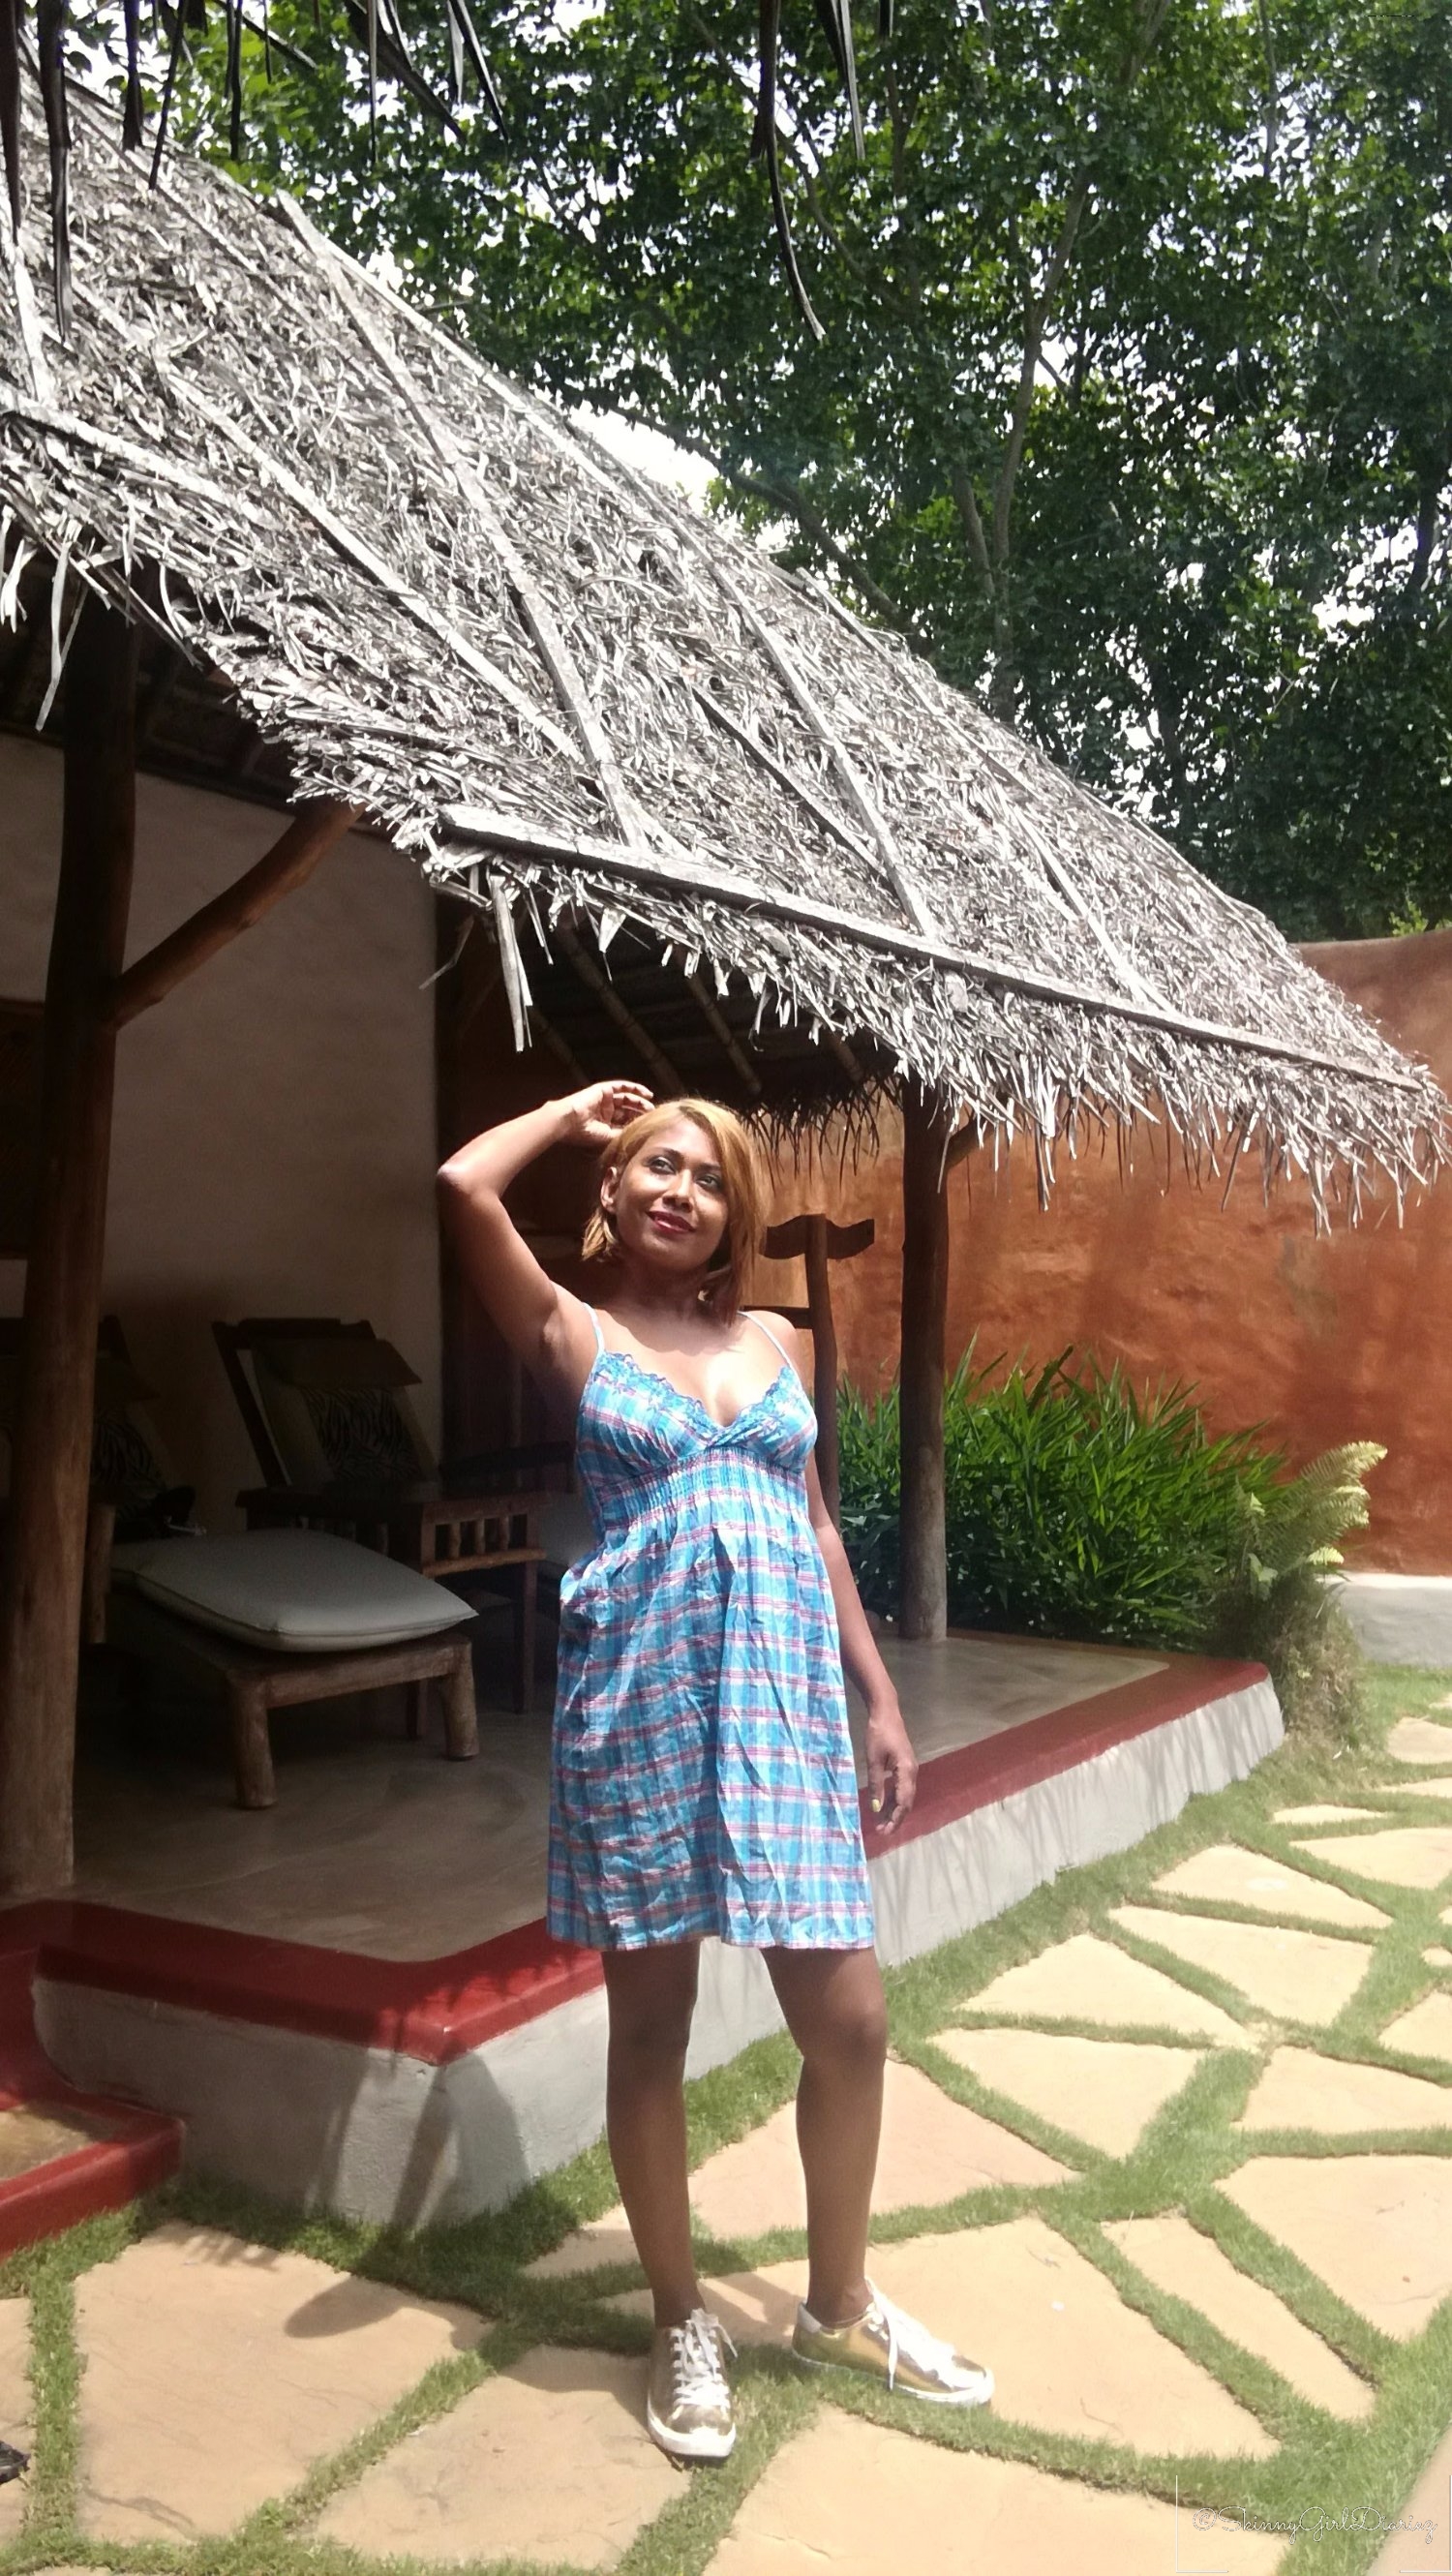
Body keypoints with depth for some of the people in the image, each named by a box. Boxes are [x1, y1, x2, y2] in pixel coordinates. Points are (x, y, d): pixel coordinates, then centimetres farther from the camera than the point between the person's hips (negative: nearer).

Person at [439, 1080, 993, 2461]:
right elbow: (463, 1186, -13)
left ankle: (839, 2307, 29)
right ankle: (682, 2324, 29)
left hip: (785, 1689, 3)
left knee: (848, 2019, 5)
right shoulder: (577, 1336, 2)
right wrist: (577, 1108, 4)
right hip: (640, 1690, -3)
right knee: (650, 2020, 8)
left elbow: (815, 1525, 16)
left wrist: (881, 1698, 14)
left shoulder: (773, 1339, 13)